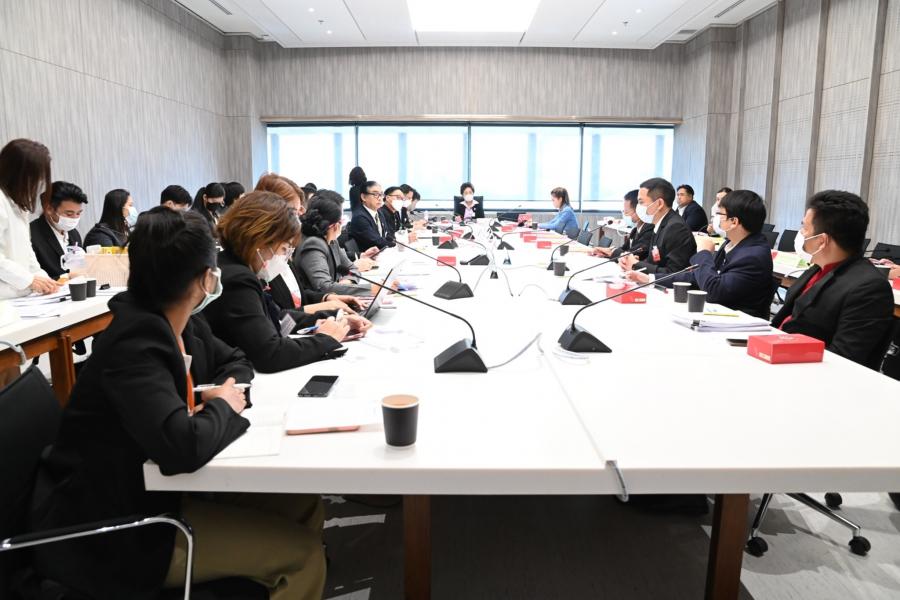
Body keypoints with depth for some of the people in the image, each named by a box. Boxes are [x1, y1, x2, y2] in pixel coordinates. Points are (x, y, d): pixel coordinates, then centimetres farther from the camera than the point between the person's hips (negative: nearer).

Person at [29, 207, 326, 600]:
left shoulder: (180, 325, -1)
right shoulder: (135, 345, -27)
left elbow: (236, 362, 15)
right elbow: (183, 447, -39)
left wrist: (227, 389, -8)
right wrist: (223, 407, -18)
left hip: (158, 488, 9)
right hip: (115, 530, -9)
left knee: (303, 501, 1)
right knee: (301, 553, -15)